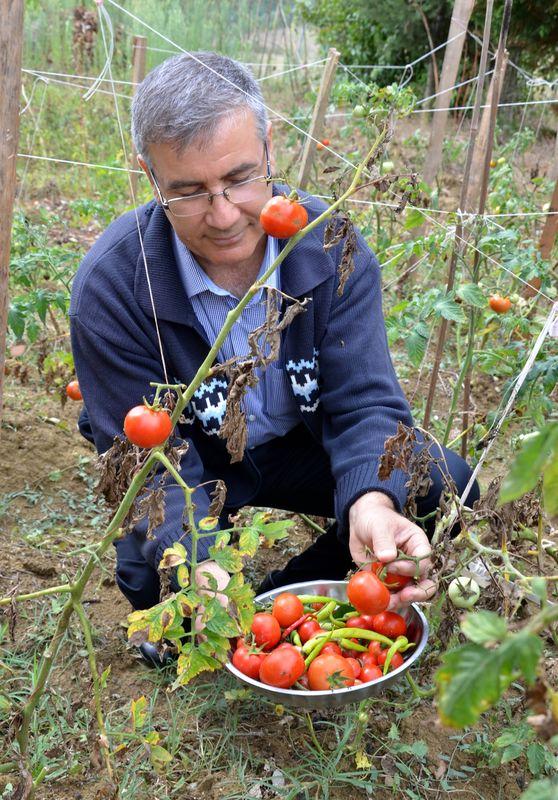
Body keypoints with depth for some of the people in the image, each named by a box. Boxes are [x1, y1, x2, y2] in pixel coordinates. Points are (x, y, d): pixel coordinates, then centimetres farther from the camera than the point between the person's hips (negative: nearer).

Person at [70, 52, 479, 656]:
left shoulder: (332, 246, -20)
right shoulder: (109, 285, -26)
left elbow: (365, 401, -22)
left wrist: (371, 502, -45)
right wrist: (198, 563, -44)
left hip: (301, 444, 3)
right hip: (194, 461, -2)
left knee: (450, 487, -16)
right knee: (153, 579, -31)